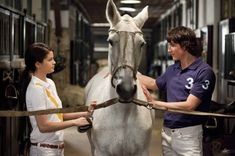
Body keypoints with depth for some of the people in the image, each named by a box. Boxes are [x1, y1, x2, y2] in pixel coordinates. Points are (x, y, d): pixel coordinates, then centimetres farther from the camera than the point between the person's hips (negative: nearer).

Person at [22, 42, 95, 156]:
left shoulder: (50, 83, 8)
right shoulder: (36, 88, -18)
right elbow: (43, 126, -21)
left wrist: (84, 114, 2)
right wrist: (74, 122, -18)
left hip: (58, 146, 8)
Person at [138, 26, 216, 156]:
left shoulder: (204, 72, -13)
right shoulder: (173, 69, 7)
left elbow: (189, 105, -19)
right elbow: (155, 84, 26)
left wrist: (155, 103, -16)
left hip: (188, 133, -6)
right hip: (167, 130, 6)